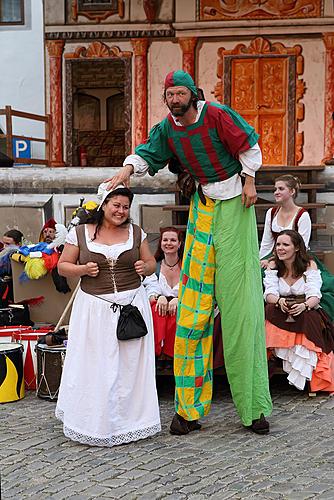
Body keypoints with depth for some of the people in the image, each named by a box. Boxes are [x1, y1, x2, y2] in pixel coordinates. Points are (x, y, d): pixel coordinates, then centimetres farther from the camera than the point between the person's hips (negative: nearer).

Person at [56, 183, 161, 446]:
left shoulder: (136, 232, 7)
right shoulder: (80, 233, 1)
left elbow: (152, 262, 15)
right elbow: (63, 265, 6)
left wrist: (145, 267, -7)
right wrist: (83, 270, -12)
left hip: (132, 304, 2)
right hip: (94, 306, -2)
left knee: (131, 364, 3)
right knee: (95, 365, -1)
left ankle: (130, 420, 14)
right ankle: (95, 423, 11)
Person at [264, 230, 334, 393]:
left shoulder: (309, 265, 0)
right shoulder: (273, 265, 6)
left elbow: (315, 296, -12)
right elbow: (269, 294, -7)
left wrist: (304, 306, -36)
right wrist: (279, 301, -32)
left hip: (307, 313, -2)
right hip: (279, 315, 2)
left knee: (310, 320, -36)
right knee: (270, 310, -31)